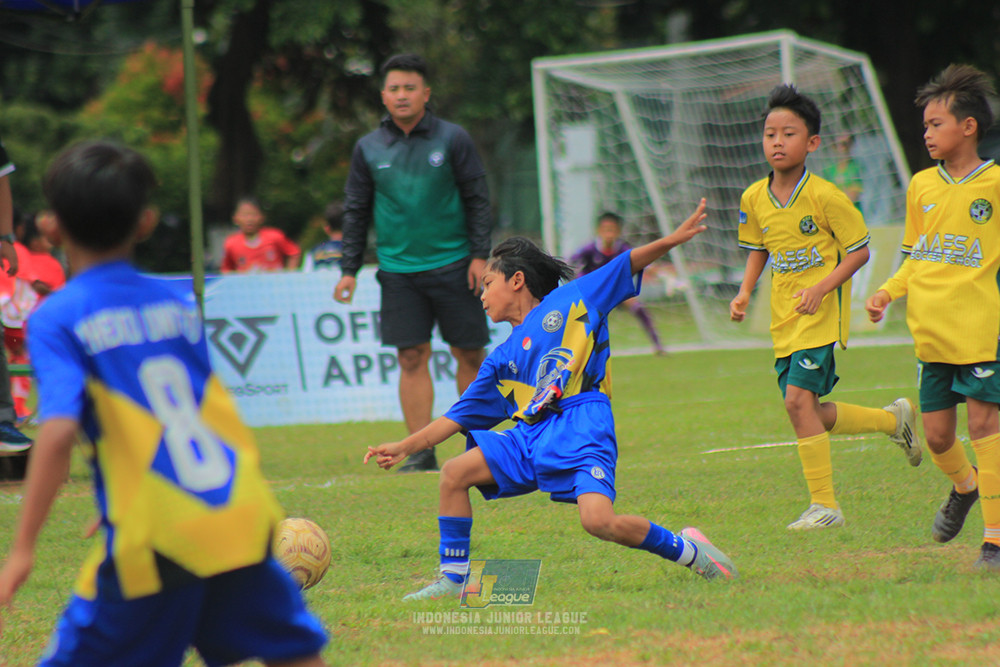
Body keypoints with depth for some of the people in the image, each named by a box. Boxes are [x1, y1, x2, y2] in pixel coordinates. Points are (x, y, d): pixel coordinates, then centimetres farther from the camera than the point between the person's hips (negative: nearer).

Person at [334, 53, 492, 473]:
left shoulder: (453, 139, 0)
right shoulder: (368, 149, 7)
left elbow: (477, 199, 2)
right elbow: (356, 212, 12)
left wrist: (479, 254, -5)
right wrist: (349, 269, 6)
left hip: (453, 265, -1)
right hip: (398, 271, 1)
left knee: (469, 354, 3)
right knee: (412, 358, -4)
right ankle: (422, 451, -1)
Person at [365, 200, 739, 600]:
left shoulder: (570, 300, 11)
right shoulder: (503, 359, 22)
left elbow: (627, 265, 9)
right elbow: (460, 416, 23)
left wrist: (671, 240, -6)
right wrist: (406, 447, 16)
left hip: (580, 428, -6)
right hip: (530, 436, 6)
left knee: (599, 521, -26)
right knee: (455, 473, -9)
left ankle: (686, 549, -4)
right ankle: (453, 579, 0)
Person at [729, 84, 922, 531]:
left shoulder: (824, 196, -14)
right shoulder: (754, 199, 3)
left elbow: (859, 251, -9)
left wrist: (822, 288, -21)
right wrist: (744, 293, 4)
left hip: (823, 314, -7)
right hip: (785, 320, 7)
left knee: (798, 398, -19)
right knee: (808, 413, 7)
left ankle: (824, 504, -9)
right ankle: (894, 419, 33)